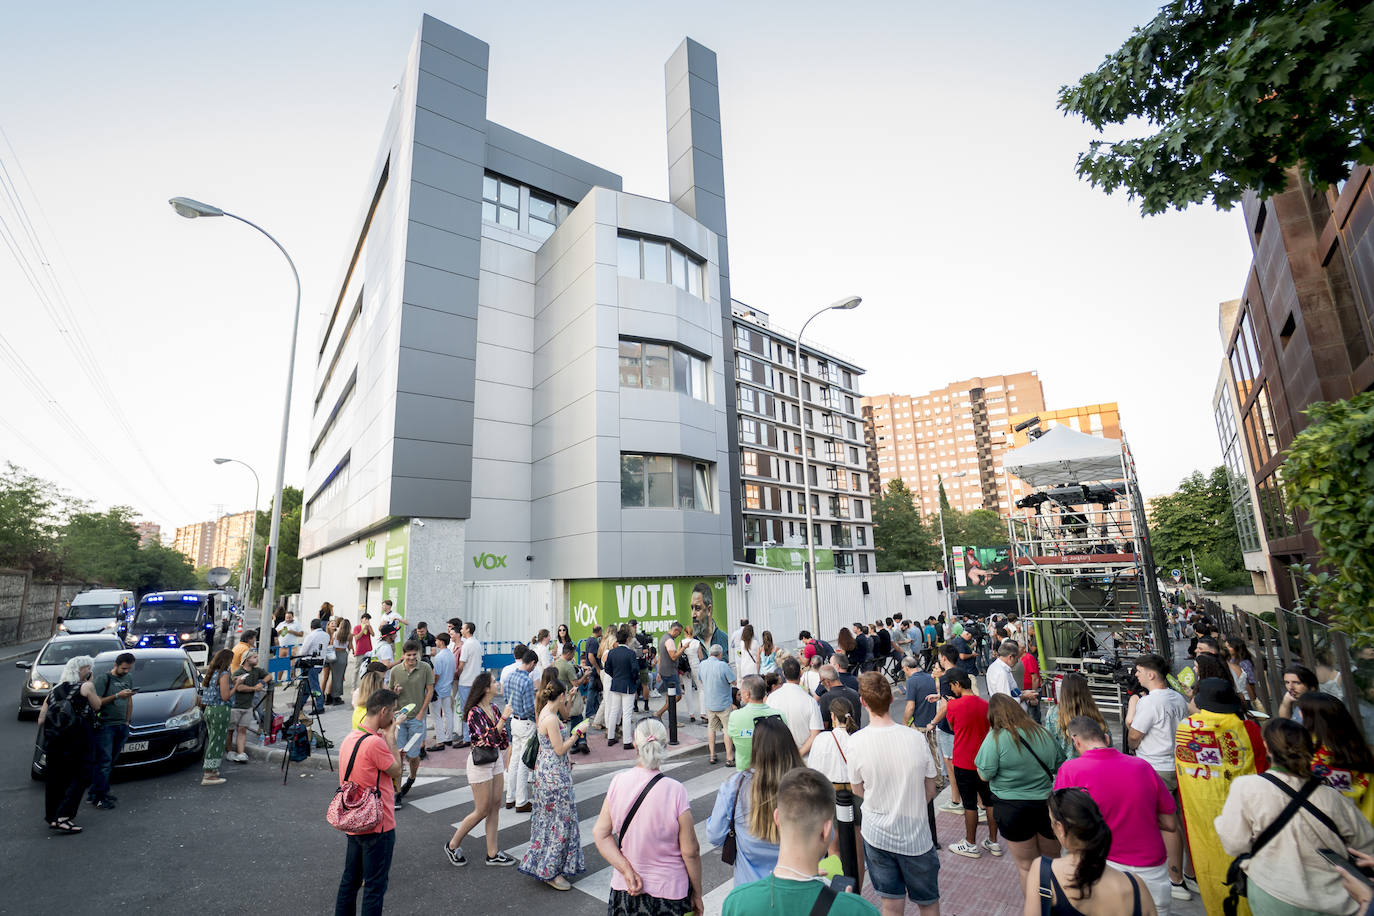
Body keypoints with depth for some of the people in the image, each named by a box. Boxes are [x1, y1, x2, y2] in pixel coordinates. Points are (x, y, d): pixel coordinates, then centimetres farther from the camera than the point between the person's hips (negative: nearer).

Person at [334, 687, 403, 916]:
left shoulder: (350, 738, 3)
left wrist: (386, 741, 6)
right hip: (378, 825, -9)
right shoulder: (375, 743, -26)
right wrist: (391, 737, -10)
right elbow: (396, 771, -13)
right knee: (376, 886, 6)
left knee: (350, 879, 21)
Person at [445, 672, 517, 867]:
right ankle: (452, 845, 24)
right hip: (480, 763, -8)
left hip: (495, 760, 8)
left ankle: (493, 854, 21)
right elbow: (489, 739, -27)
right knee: (482, 811, 3)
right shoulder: (475, 712, -21)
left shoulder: (494, 708, 3)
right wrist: (503, 719, -30)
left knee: (495, 807, 11)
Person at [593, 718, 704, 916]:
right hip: (668, 891, -3)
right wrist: (697, 895, -1)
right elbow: (690, 851, -14)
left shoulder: (618, 781, -11)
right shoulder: (675, 791, -21)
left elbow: (600, 833, -7)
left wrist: (627, 871, -9)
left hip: (624, 890, 3)